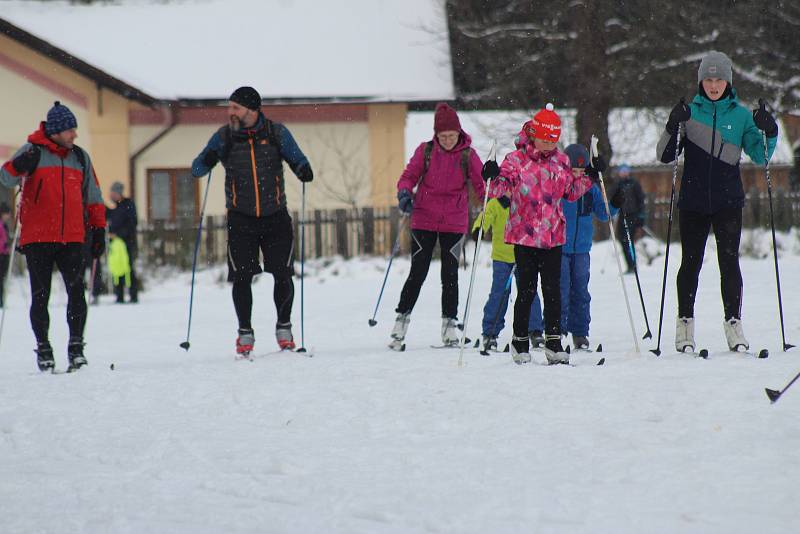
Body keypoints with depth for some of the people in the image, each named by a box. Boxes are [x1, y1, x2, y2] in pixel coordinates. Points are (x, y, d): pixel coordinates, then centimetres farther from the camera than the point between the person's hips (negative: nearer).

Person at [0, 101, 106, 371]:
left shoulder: (80, 157, 13)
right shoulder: (33, 152, 1)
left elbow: (93, 197, 20)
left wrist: (98, 229, 15)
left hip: (72, 238, 2)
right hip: (37, 237, -2)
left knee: (76, 292, -9)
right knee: (41, 295, 2)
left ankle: (76, 346, -4)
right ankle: (43, 348, 10)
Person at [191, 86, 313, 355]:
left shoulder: (277, 133, -1)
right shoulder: (224, 136, -1)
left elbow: (297, 160, 5)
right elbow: (196, 169, 1)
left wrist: (303, 170, -19)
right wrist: (207, 159, -22)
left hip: (276, 218, 0)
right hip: (241, 220, 0)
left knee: (283, 275, -2)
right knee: (241, 277, -4)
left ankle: (284, 327, 18)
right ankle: (245, 333, 11)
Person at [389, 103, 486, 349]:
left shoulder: (468, 155, -4)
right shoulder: (425, 151, -3)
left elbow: (480, 183, -3)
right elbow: (409, 176, 0)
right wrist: (404, 193, -19)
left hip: (454, 224, 0)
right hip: (424, 221, 0)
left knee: (450, 275, 5)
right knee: (417, 273, 1)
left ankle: (449, 324, 15)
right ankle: (402, 319, 12)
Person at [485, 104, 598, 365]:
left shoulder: (561, 160, 9)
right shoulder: (516, 160, -4)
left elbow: (571, 192, 19)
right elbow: (499, 189, -8)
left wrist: (588, 177, 6)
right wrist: (494, 178, -28)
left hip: (553, 236, 3)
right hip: (525, 235, -3)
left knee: (553, 289, 1)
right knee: (526, 290, 1)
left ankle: (553, 342, 6)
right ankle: (520, 340, 13)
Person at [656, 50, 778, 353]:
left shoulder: (741, 115, 6)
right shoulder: (690, 112, 4)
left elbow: (760, 156, 5)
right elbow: (665, 156, 0)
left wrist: (769, 134, -14)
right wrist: (673, 127, -17)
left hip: (728, 202, 0)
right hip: (693, 202, 0)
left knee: (729, 262, -7)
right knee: (691, 263, 3)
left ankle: (733, 323, -3)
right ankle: (685, 324, 11)